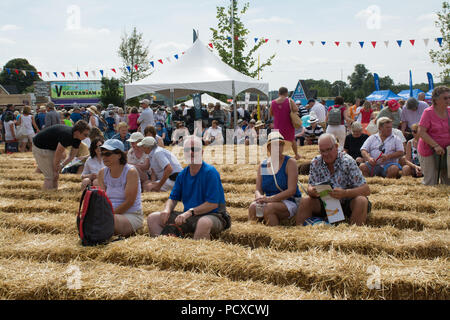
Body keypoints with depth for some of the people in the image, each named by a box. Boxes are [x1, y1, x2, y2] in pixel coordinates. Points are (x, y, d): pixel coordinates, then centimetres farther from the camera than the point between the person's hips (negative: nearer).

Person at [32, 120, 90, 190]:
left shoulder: (77, 139, -8)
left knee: (55, 176, 9)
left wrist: (62, 165, -8)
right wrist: (55, 170, -14)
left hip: (51, 147, 9)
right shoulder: (66, 135, -34)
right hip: (40, 147, -9)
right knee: (50, 177, -10)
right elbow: (58, 155, -26)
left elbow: (72, 155, 3)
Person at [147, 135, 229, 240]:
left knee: (204, 222, -43)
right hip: (188, 216, 7)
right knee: (153, 218, -3)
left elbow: (213, 204, -17)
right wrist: (167, 209, -9)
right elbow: (173, 198, 14)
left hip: (212, 215, -7)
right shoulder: (183, 174, 10)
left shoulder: (210, 172, -11)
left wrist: (190, 212, -23)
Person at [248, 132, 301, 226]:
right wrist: (259, 197, -18)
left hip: (289, 202, -4)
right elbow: (258, 190, 8)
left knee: (268, 208, -33)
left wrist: (270, 199, -23)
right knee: (253, 207, -27)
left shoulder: (290, 163, -3)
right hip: (270, 202, 4)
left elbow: (292, 190, -13)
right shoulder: (262, 166, 11)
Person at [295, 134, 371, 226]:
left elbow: (366, 190, -20)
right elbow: (310, 186, 0)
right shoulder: (315, 162, -3)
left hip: (347, 203, -3)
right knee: (305, 201, -20)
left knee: (361, 201, -33)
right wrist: (312, 191, -26)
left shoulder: (348, 161, -15)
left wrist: (345, 193, -38)